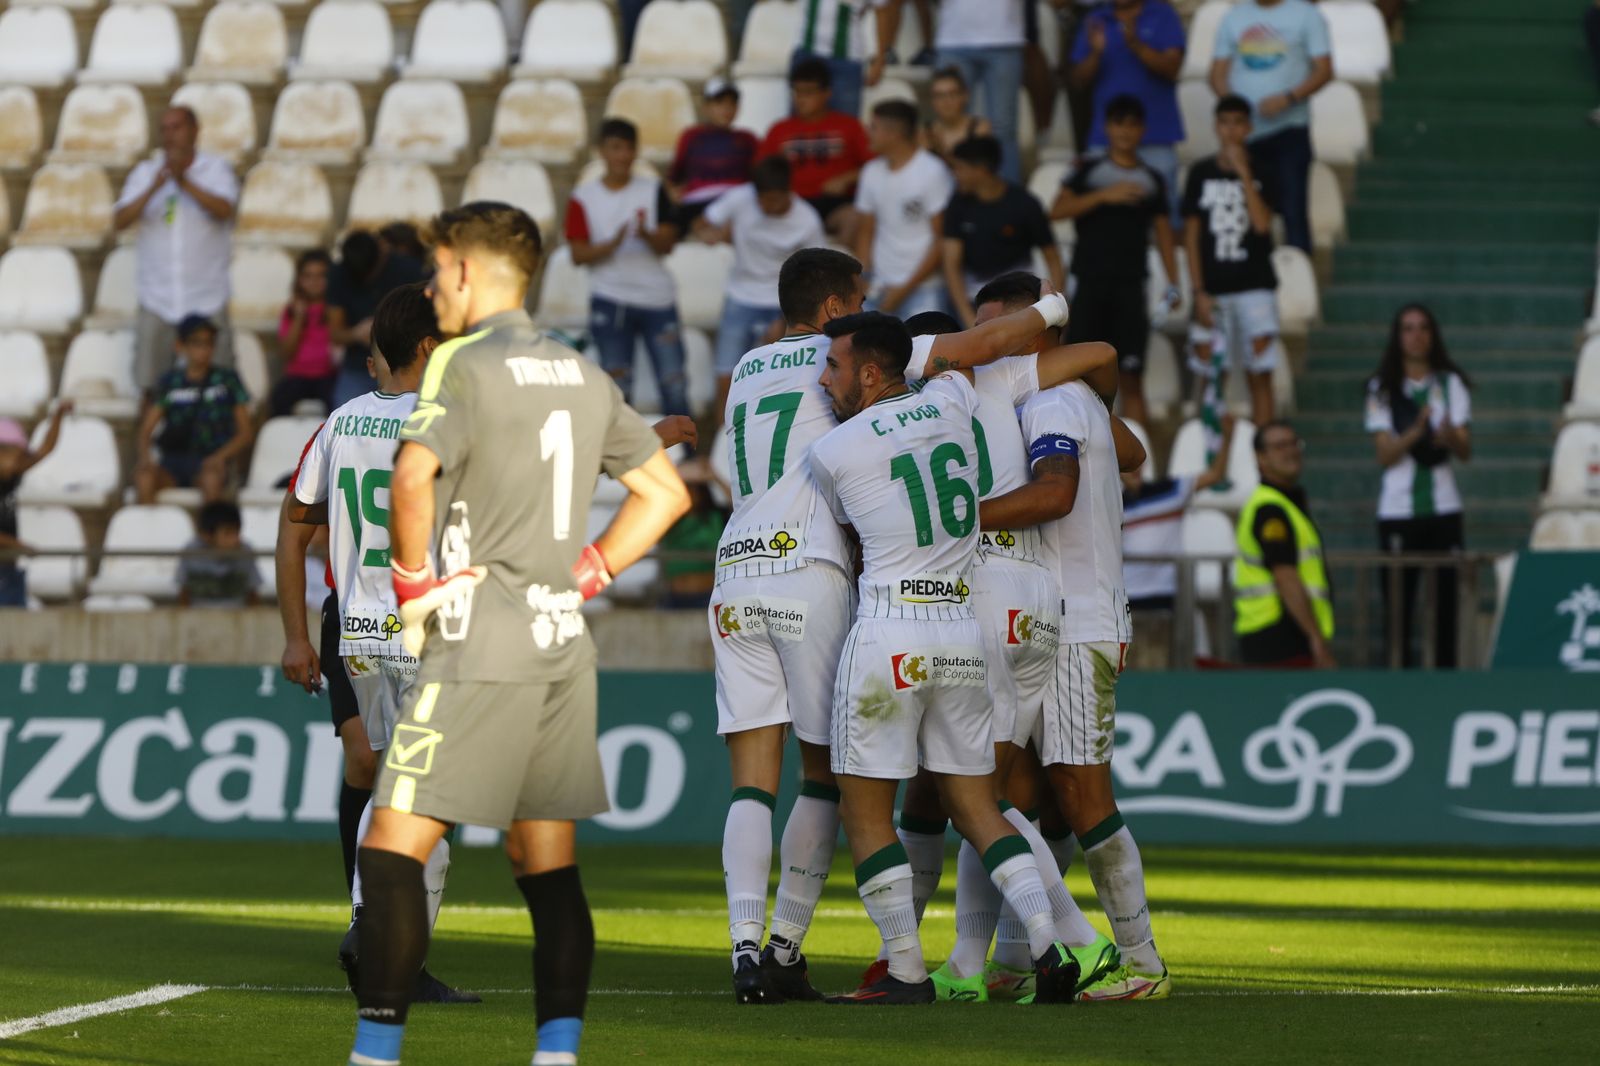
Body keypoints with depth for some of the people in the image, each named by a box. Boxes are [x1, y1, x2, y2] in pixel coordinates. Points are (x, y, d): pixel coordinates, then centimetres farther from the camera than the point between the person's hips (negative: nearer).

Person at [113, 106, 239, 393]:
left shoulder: (216, 169, 3)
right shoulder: (145, 172, 7)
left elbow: (223, 209, -16)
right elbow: (119, 221, -4)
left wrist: (185, 182, -28)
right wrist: (153, 189, -18)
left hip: (207, 299, -2)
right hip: (157, 298, 2)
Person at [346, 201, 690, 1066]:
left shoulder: (465, 365, -9)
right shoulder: (585, 377, 13)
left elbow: (412, 477, -26)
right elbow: (665, 491, 19)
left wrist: (414, 586, -12)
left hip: (480, 647, -7)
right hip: (563, 646, 7)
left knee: (393, 846, -5)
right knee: (547, 865, 9)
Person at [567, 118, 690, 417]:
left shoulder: (654, 191, 8)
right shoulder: (583, 198, 3)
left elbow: (667, 244, 1)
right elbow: (579, 254, -3)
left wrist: (646, 234, -21)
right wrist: (613, 243, -21)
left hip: (657, 295, 1)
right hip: (610, 300, -1)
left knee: (673, 380, -3)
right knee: (618, 385, 0)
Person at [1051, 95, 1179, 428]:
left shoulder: (1152, 180, 13)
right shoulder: (1089, 171, 7)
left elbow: (1162, 231, 15)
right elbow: (1058, 210, -6)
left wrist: (1173, 282, 5)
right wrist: (1104, 196, -16)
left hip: (1131, 286, 1)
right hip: (1090, 282, -1)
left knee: (1131, 376, -1)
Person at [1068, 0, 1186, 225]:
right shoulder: (1095, 21, 11)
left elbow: (1172, 68, -7)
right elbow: (1079, 81, 7)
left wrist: (1136, 45, -20)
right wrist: (1095, 53, -12)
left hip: (1156, 134, -2)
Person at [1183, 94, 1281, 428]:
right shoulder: (1201, 174, 6)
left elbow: (1262, 223, -12)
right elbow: (1192, 235, 6)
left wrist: (1243, 172, -13)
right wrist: (1199, 291, -1)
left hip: (1255, 285, -1)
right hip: (1213, 288, 1)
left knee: (1260, 377, -3)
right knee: (1212, 378, 4)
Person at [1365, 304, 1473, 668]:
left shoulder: (1451, 385, 7)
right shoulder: (1382, 389, 5)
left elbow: (1465, 451, -2)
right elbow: (1385, 455, -2)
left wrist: (1450, 437, -25)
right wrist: (1414, 433, -21)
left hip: (1444, 509, 1)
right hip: (1397, 510, -1)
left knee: (1446, 604, -2)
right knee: (1398, 605, -4)